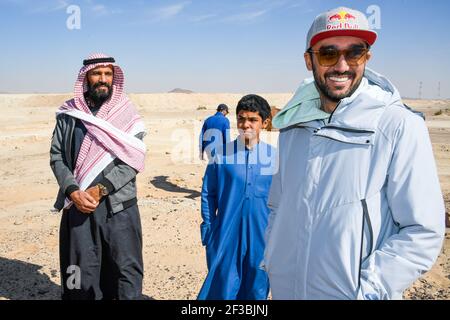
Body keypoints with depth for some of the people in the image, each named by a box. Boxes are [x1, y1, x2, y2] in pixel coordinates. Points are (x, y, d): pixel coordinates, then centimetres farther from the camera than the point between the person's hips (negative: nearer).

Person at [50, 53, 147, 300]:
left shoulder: (127, 113, 0)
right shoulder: (68, 114, 6)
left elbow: (133, 159, -7)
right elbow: (56, 156, 4)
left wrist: (100, 189, -15)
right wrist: (73, 192, -11)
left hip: (118, 205, -1)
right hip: (78, 205, 2)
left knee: (125, 269, 5)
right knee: (81, 270, 11)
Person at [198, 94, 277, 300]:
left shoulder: (274, 156, -1)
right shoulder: (222, 154, -3)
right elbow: (208, 193, 4)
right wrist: (208, 229, 2)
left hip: (261, 237, 1)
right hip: (226, 237, -1)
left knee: (257, 291, 15)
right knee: (222, 291, 8)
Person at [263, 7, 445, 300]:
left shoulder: (401, 127, -13)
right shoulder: (292, 126, 2)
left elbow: (423, 232, -14)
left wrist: (367, 291, -18)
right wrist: (270, 261, 3)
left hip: (353, 292, -4)